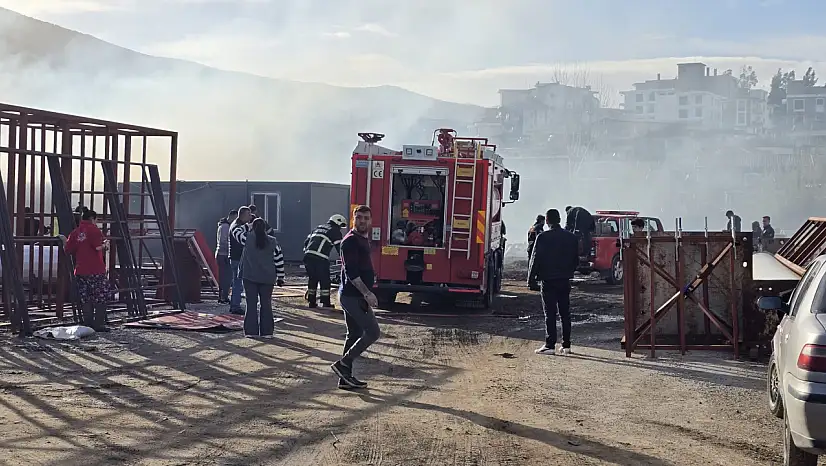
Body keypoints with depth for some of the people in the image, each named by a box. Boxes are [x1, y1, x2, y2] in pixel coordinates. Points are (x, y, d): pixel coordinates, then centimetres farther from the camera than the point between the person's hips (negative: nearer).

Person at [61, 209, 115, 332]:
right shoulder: (93, 229, -7)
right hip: (96, 271, -6)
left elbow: (68, 250, 11)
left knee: (85, 299, 10)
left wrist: (64, 241, 29)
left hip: (80, 271, 6)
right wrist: (106, 245, 4)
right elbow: (98, 247, -17)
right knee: (101, 298, 0)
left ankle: (88, 324, 11)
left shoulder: (75, 233, 11)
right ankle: (98, 325, -4)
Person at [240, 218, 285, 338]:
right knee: (266, 304, 8)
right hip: (267, 278, 1)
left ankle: (251, 331, 5)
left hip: (250, 277, -1)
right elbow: (279, 260, 1)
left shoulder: (247, 238, -4)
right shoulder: (272, 241, -1)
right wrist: (280, 278, 9)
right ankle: (267, 331, 8)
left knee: (251, 304, 5)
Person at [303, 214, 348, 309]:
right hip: (320, 259, -6)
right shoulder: (335, 231, 7)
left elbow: (306, 241, 26)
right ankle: (326, 303, 3)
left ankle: (312, 302, 17)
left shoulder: (318, 228, 27)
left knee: (312, 279, 15)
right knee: (325, 281, 3)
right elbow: (339, 248, 1)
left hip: (308, 256, 6)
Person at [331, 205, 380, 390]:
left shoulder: (363, 239, 16)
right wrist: (367, 294, -23)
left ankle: (346, 377, 17)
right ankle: (343, 364, -5)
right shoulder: (351, 241, -15)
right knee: (373, 332, -10)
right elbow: (351, 272, -21)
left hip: (354, 296, 10)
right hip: (353, 296, -10)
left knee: (354, 335, 12)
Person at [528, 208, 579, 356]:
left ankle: (550, 345, -5)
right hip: (565, 280, 4)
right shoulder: (571, 237, 5)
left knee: (550, 313, -3)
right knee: (565, 313, 10)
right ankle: (566, 345, 13)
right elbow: (576, 260, 13)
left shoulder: (543, 237, -10)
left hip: (548, 280, -4)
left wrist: (531, 279, -2)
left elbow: (535, 260, -9)